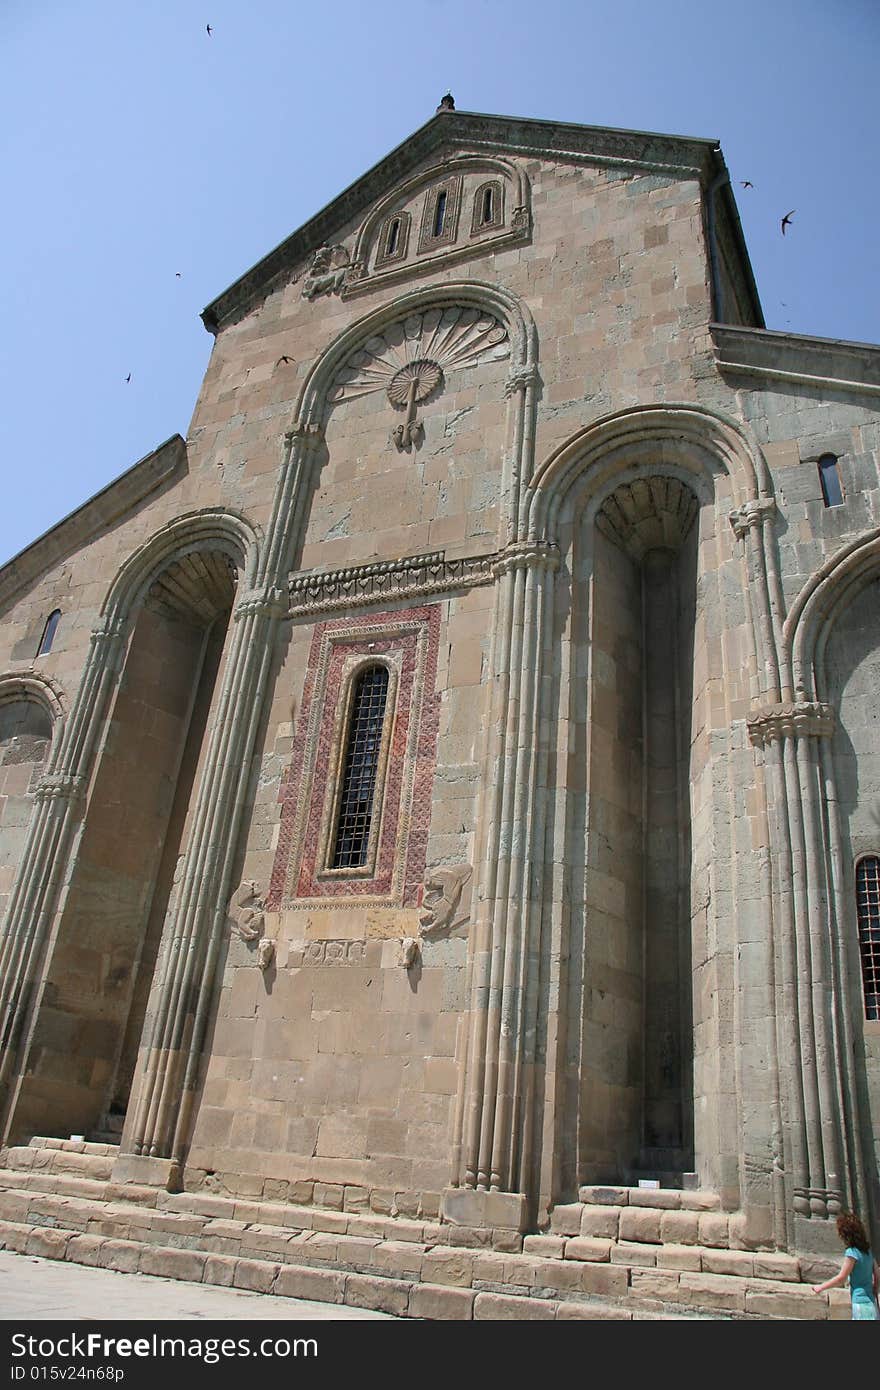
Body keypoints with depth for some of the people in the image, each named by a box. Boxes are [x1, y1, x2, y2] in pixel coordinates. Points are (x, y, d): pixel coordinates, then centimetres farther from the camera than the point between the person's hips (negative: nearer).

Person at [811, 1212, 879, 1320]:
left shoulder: (852, 1252, -16)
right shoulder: (867, 1249, 8)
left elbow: (841, 1279, -12)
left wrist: (821, 1287, -2)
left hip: (861, 1302, -9)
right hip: (870, 1301, 9)